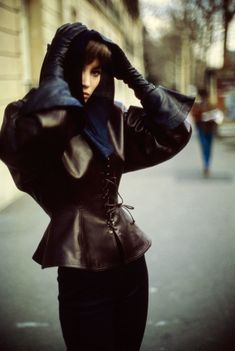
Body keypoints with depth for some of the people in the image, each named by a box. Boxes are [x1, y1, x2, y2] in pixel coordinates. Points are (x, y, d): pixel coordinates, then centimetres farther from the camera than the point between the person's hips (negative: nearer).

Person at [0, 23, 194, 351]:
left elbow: (174, 132, 1)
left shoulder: (113, 118, 5)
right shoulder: (35, 118, -11)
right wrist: (53, 74, -25)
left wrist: (131, 75, -3)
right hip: (82, 272, -5)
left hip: (131, 261, 6)